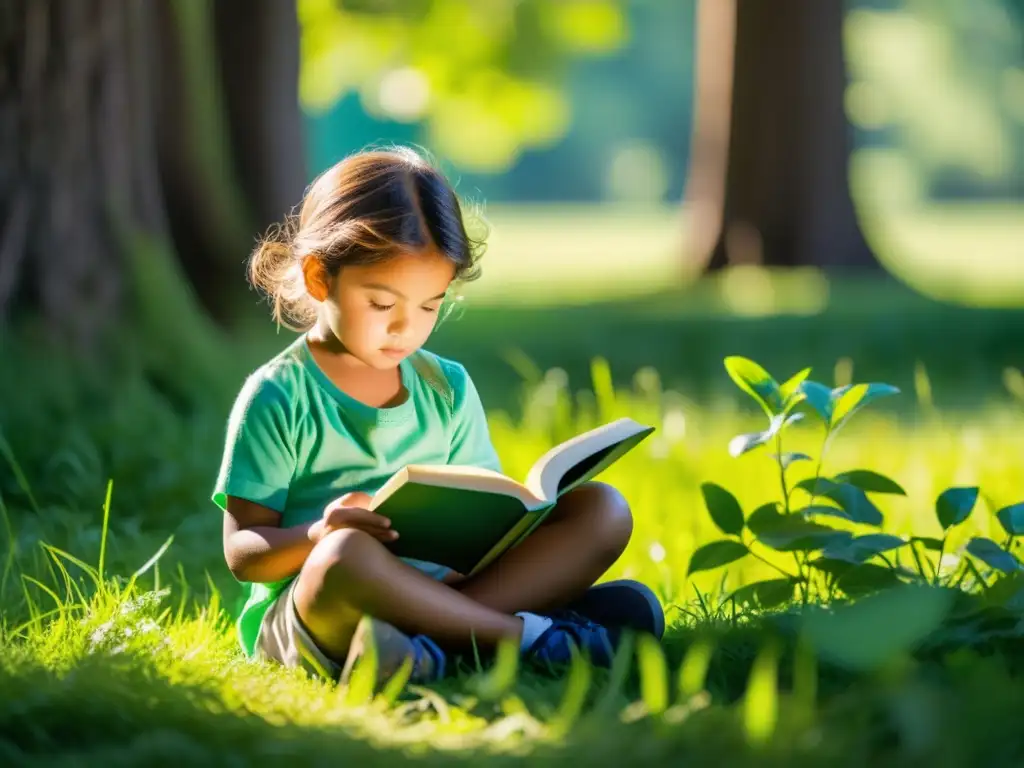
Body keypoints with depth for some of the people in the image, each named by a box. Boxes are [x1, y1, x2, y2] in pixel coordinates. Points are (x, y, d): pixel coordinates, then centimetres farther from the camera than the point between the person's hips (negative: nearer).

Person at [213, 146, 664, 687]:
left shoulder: (449, 389, 15)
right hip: (309, 602, -6)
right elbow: (242, 551, -5)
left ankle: (431, 631, -30)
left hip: (440, 581, 6)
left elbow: (477, 509, 18)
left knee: (603, 509, -9)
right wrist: (319, 535, -27)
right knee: (347, 556, -41)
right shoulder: (277, 398, -1)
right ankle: (531, 635, -25)